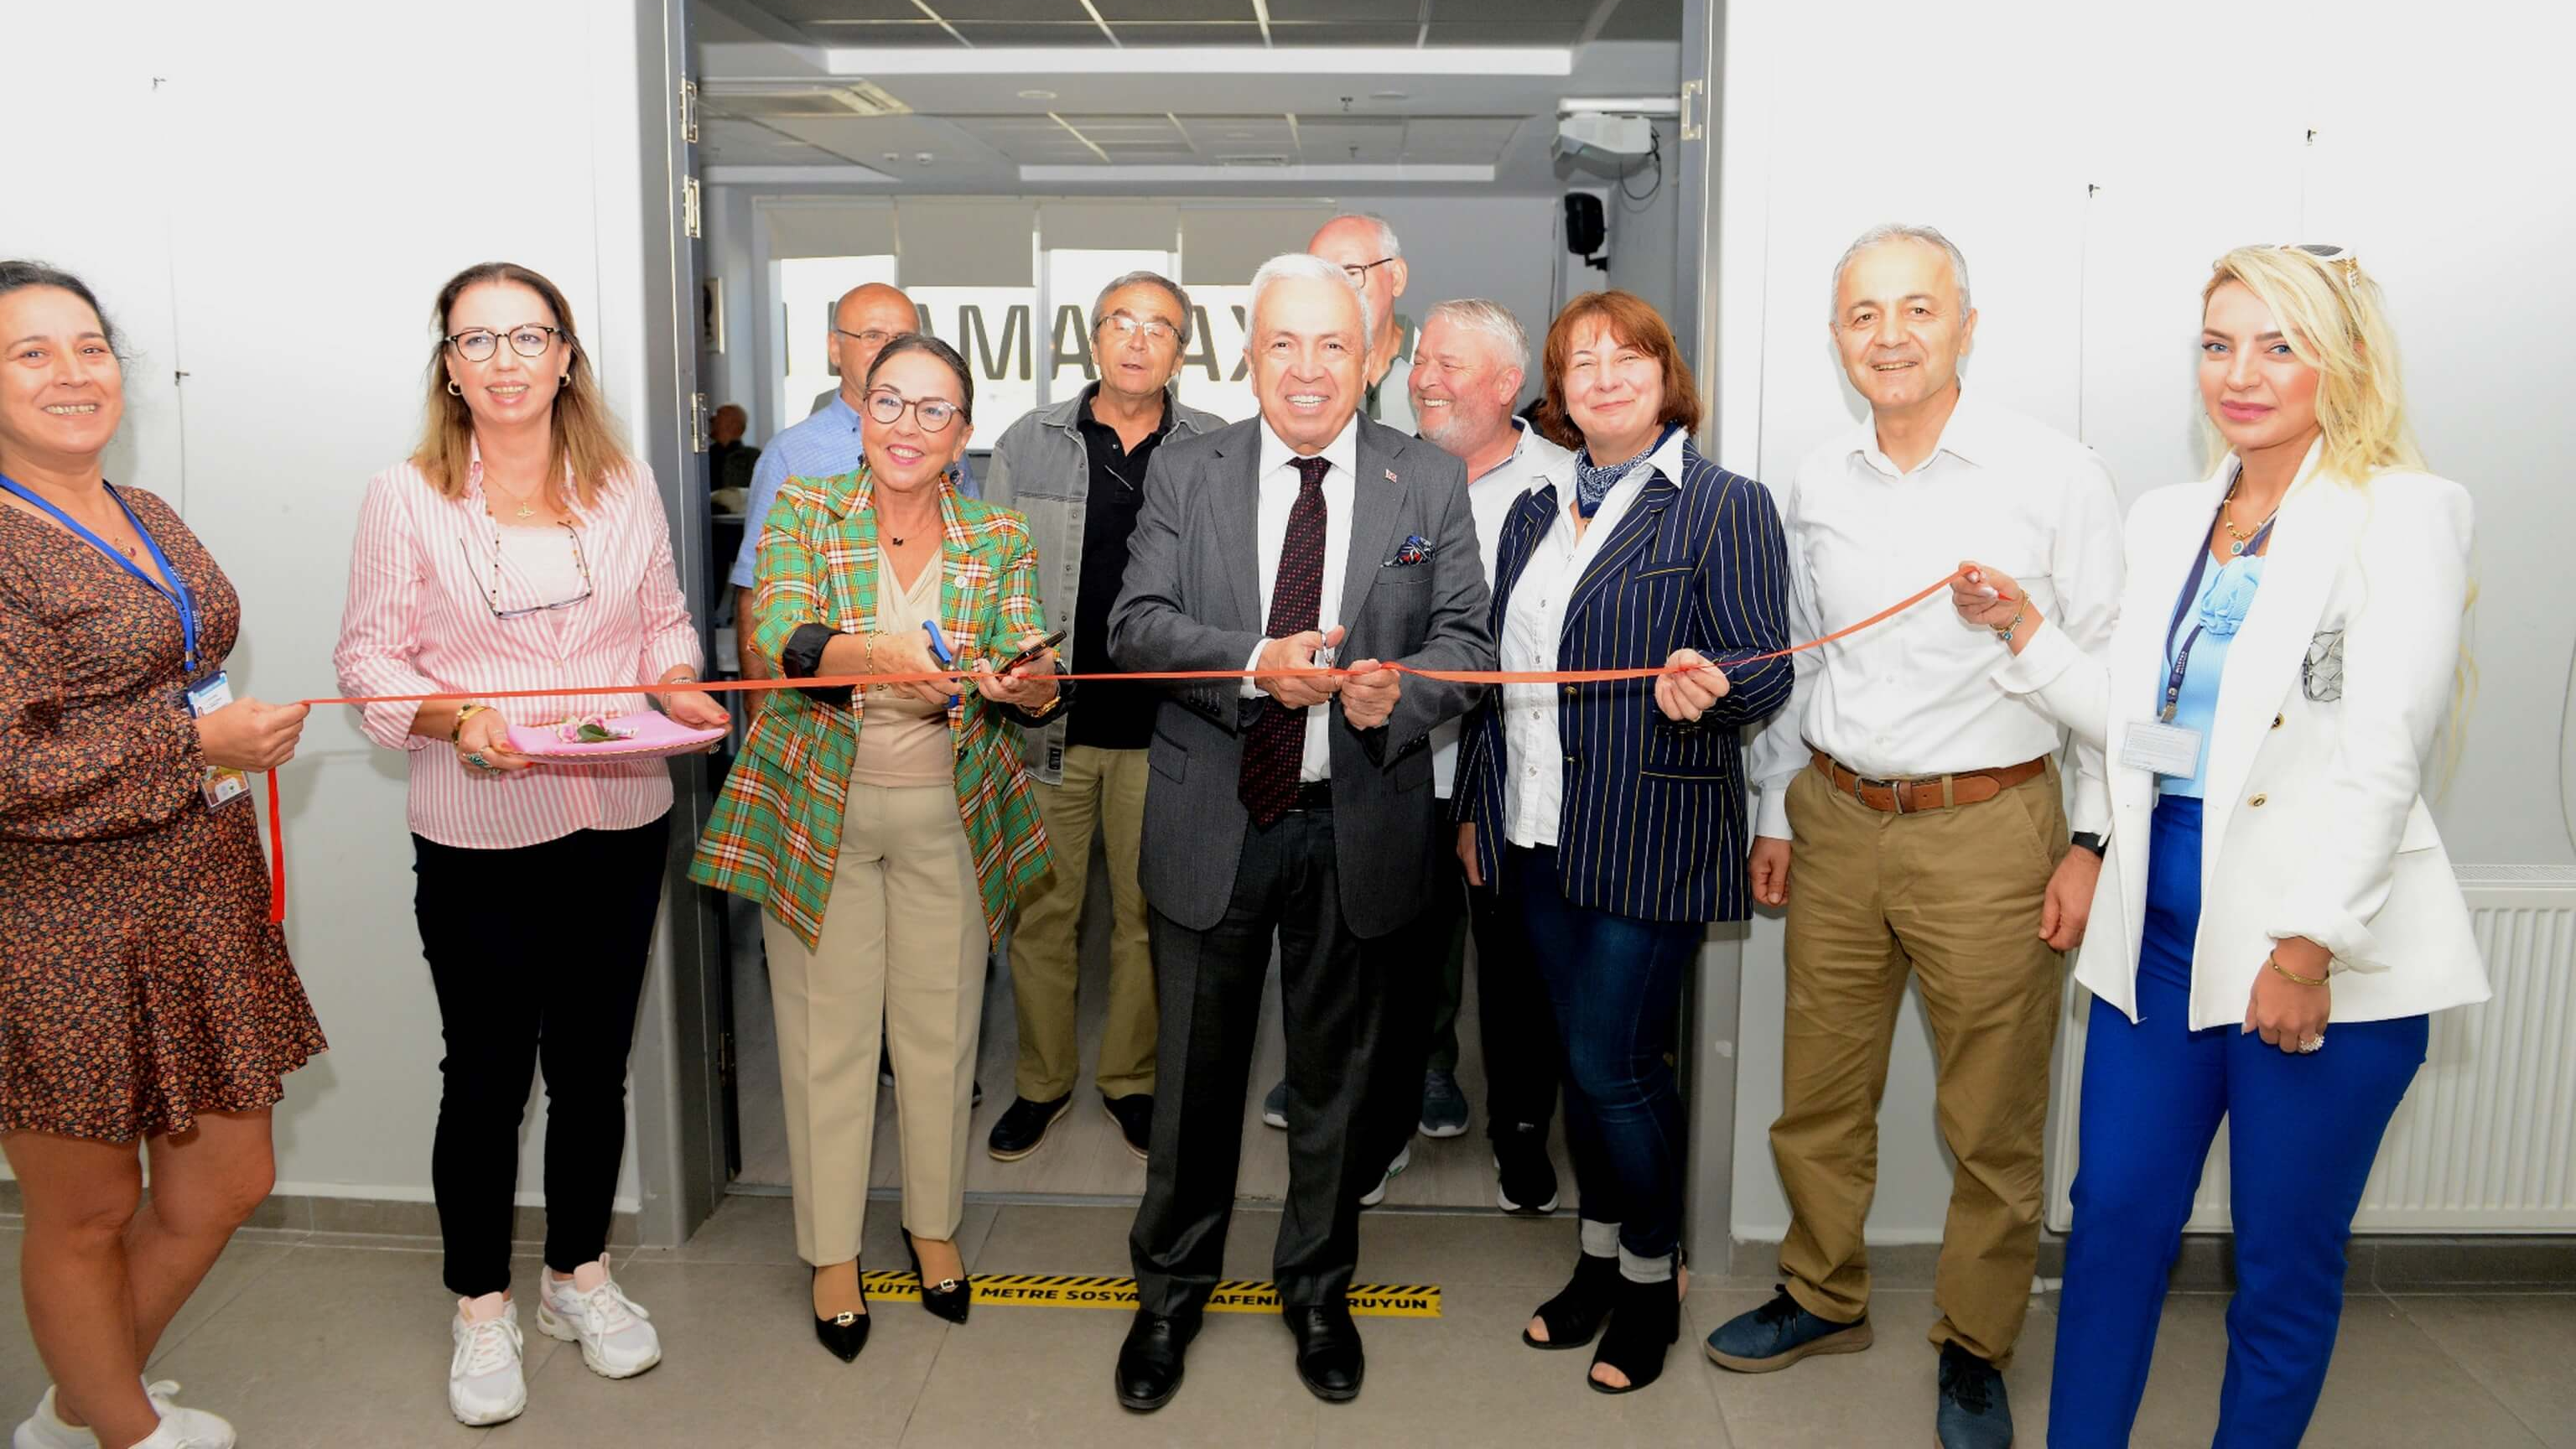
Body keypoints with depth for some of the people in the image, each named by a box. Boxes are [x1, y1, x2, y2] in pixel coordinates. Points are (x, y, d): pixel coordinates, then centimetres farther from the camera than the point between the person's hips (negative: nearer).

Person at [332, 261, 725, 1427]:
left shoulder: (625, 487, 5)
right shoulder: (404, 497, -4)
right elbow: (368, 655, -3)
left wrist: (678, 686, -7)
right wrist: (456, 716, -21)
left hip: (621, 823, 3)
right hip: (477, 838, -3)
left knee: (593, 1065, 15)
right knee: (486, 1077, 7)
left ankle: (579, 1277, 34)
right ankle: (481, 1308, 27)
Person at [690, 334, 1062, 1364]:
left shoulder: (999, 542, 1)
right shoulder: (804, 514, -3)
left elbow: (1033, 677, -6)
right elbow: (777, 642, -18)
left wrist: (1029, 684, -31)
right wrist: (876, 654, -38)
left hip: (949, 815, 1)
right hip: (820, 810, -1)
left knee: (940, 1031, 11)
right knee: (829, 1037, 6)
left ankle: (934, 1222, 33)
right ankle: (832, 1251, 24)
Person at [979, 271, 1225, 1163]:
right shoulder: (1029, 445, 6)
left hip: (1165, 724, 0)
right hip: (1048, 721, 1)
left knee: (1149, 912, 9)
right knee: (1044, 909, 9)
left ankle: (1131, 1078, 27)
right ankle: (1043, 1080, 26)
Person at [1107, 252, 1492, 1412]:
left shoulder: (1431, 481, 2)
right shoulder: (1185, 474, 2)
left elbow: (1467, 638, -1)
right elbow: (1135, 625, -7)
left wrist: (1399, 691, -22)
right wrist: (1254, 664, -24)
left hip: (1358, 828, 1)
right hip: (1212, 825, 0)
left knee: (1337, 1075, 15)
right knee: (1195, 1070, 12)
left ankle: (1317, 1290, 37)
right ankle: (1170, 1292, 34)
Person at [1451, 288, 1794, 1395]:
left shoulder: (1724, 506, -5)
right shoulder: (1534, 514, 14)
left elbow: (1766, 669, -10)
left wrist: (1706, 683, -32)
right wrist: (1476, 805, 17)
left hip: (1649, 838, -6)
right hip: (1536, 838, 6)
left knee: (1614, 1064, -3)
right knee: (1583, 1058, 15)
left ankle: (1652, 1276, 20)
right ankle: (1599, 1259, 31)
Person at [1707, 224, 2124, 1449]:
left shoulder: (2056, 477, -6)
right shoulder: (1814, 486, 7)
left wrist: (2090, 842, -6)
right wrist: (1776, 812, 16)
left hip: (1989, 831, -4)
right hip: (1837, 824, 4)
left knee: (1991, 1125, 6)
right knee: (1818, 1094, 14)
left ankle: (1973, 1349, 27)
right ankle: (1823, 1298, 35)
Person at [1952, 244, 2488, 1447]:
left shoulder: (2403, 514, -6)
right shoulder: (2167, 520, 12)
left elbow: (2382, 759, -13)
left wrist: (2308, 947, -17)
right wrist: (2022, 628, 5)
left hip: (2327, 951, -5)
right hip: (2161, 927, 5)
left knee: (2285, 1258, 8)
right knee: (2114, 1218, 10)